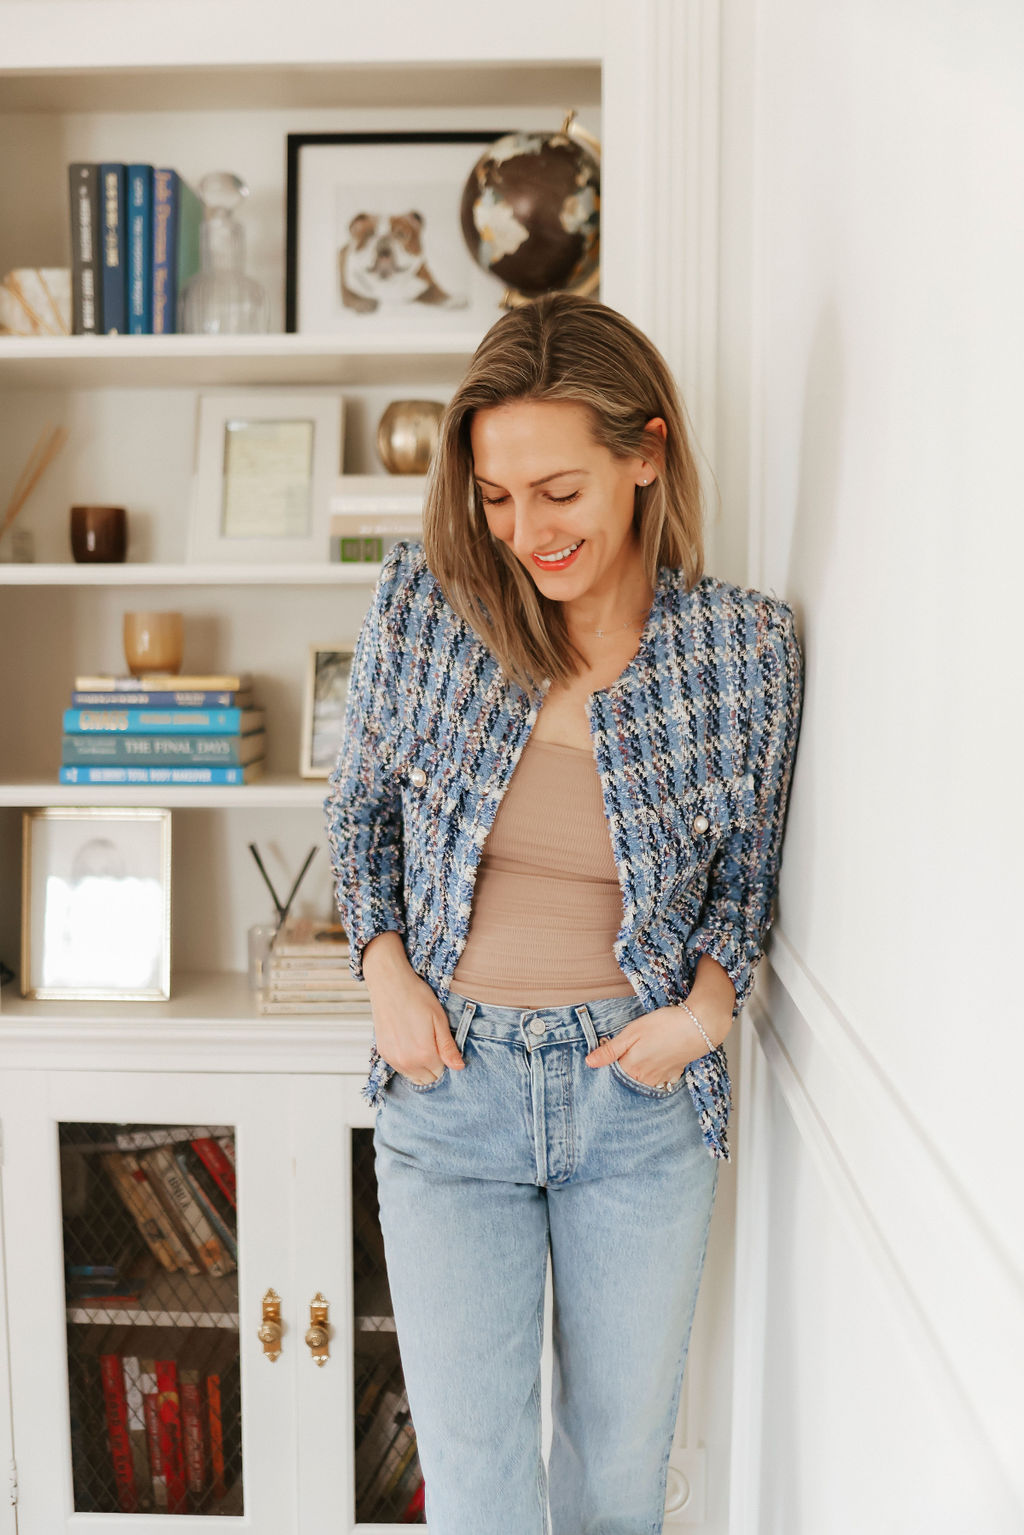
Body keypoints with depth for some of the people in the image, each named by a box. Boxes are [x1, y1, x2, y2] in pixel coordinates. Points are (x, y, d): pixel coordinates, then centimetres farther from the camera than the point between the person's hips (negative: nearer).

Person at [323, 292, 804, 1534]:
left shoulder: (747, 649, -9)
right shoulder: (423, 600, -8)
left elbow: (748, 866, 6)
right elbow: (358, 804, 7)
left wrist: (711, 1001, -11)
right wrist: (384, 967, -6)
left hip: (643, 1097, 0)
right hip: (451, 1079, 0)